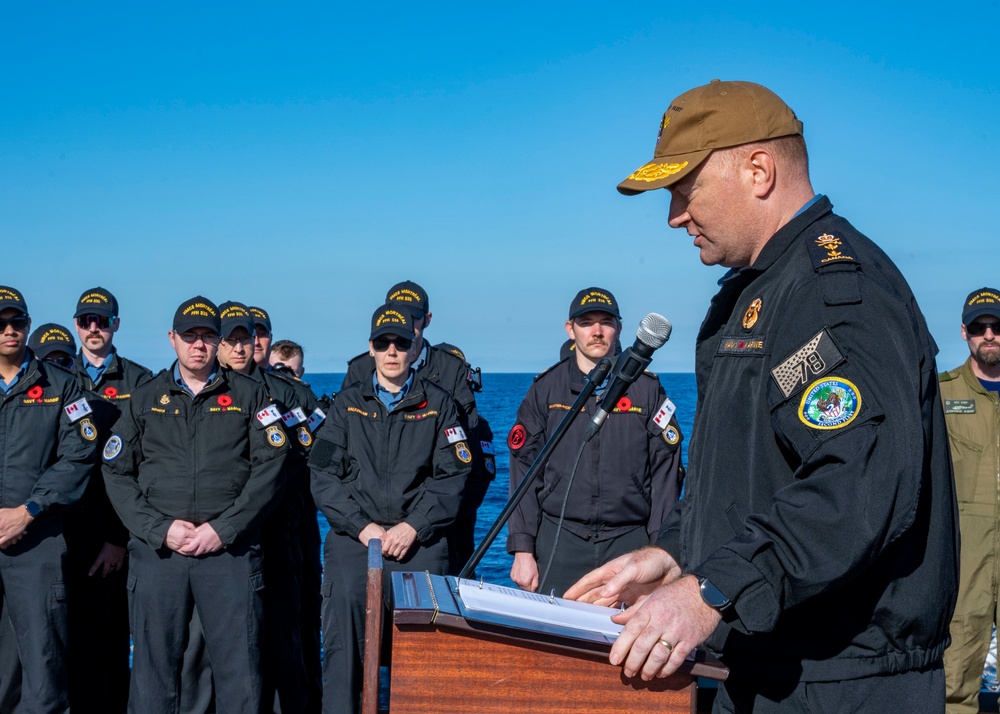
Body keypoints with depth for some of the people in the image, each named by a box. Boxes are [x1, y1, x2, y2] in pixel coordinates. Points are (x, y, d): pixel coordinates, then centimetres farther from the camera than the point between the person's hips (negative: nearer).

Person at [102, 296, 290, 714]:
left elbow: (269, 468, 0)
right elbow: (116, 473, 7)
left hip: (230, 551, -1)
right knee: (153, 666, 3)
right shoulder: (144, 400, 14)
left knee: (239, 667, -2)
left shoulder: (248, 396, 10)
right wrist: (160, 530, -6)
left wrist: (223, 530, -10)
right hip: (156, 550, 1)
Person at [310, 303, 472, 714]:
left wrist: (413, 527, -10)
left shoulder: (438, 405, 12)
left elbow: (453, 476, 3)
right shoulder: (348, 404, 15)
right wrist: (362, 526, -7)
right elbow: (323, 475, 6)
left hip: (420, 541, -1)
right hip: (352, 537, 1)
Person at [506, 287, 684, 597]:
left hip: (629, 540, 0)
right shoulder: (546, 389, 7)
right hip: (559, 540, 0)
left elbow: (666, 473, 3)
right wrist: (522, 549, -3)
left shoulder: (647, 389, 6)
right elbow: (523, 471, 4)